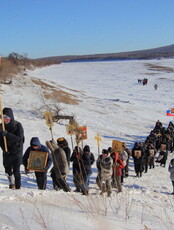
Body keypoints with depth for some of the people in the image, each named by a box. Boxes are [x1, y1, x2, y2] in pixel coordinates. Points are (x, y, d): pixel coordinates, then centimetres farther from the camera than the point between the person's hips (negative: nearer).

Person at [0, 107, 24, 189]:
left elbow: (19, 138, -19)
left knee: (16, 170, -7)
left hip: (17, 151, -4)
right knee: (8, 169, 11)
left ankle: (18, 186, 4)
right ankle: (11, 183, 35)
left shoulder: (18, 125, -9)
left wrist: (7, 134, -27)